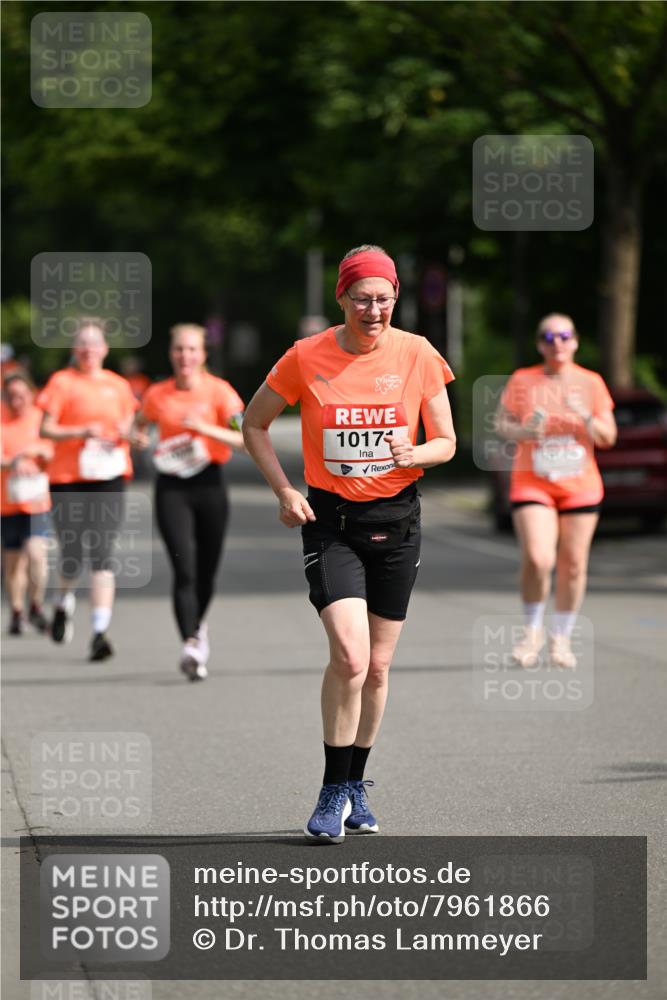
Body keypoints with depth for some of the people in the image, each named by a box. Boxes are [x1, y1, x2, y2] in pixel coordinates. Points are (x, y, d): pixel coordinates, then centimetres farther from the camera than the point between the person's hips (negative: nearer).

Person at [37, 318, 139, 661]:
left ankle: (99, 632, -14)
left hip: (108, 478, 2)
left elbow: (127, 426, 21)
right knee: (71, 554, 3)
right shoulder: (62, 381, 0)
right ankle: (64, 600, 38)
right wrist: (81, 432, -19)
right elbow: (45, 429, -5)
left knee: (103, 554, -10)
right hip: (67, 478, -2)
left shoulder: (118, 385, 11)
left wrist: (127, 433, -2)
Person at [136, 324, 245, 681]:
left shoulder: (219, 391, -3)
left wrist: (205, 428, -24)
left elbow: (245, 440, -13)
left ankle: (197, 627, 39)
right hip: (172, 488, 0)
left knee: (206, 571, 10)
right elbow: (140, 423, 26)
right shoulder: (158, 395, 4)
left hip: (209, 484, 0)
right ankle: (191, 645, -24)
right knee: (184, 569, -15)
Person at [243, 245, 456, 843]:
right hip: (330, 519, -2)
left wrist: (412, 453, -18)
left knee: (377, 665, 8)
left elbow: (446, 443, 4)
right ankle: (334, 793, -5)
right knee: (349, 656, -18)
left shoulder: (417, 355, -2)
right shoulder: (306, 357, -5)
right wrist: (284, 490, -3)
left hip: (396, 521, 2)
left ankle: (356, 784, 26)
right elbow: (255, 424, 8)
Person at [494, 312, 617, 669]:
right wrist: (524, 431, -16)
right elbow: (501, 423, 5)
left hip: (580, 487, 2)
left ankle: (561, 637, 22)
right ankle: (532, 631, 6)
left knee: (573, 565, 4)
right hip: (532, 483, -2)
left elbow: (608, 437, 3)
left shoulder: (591, 383, 3)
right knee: (537, 559, -17)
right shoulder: (523, 381, 0)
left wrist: (585, 417, -15)